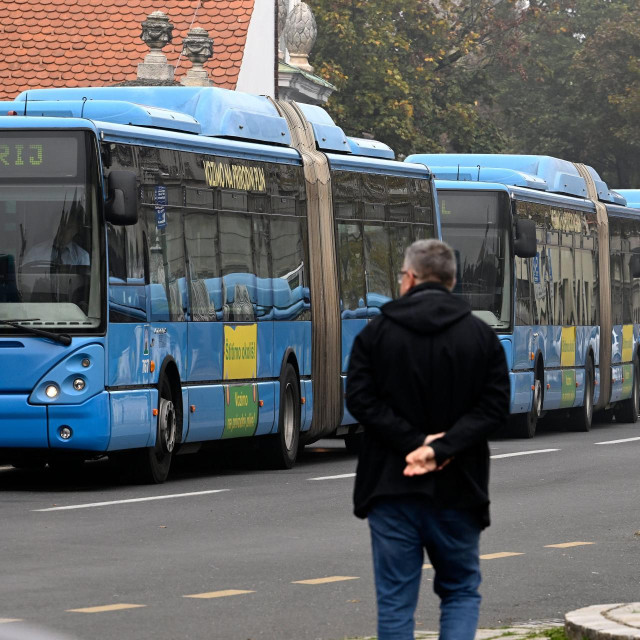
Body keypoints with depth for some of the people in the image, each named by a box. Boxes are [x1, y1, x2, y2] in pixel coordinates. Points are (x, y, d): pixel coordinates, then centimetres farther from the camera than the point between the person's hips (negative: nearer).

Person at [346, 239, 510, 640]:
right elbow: (495, 408, -7)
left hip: (392, 487, -1)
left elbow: (361, 399, -10)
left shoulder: (377, 332, 0)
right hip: (457, 488, 1)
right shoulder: (482, 336, 3)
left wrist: (414, 442, -12)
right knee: (461, 591, 13)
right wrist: (442, 448, -12)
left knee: (396, 599, 5)